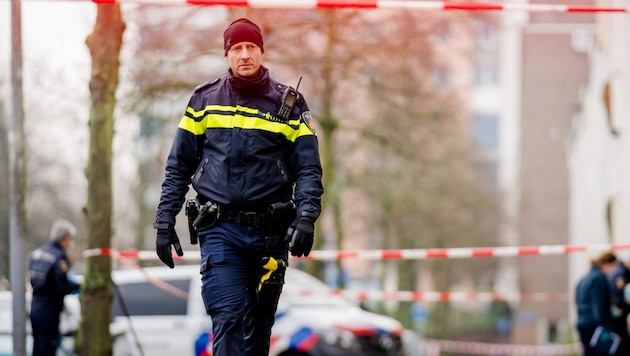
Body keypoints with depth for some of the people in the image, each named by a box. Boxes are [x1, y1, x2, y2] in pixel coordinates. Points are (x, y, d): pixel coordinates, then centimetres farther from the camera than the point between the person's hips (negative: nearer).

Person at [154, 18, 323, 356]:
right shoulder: (205, 100, 6)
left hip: (269, 234, 1)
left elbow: (308, 169, 1)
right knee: (228, 318, -14)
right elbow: (178, 167, 10)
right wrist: (164, 221, 3)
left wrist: (306, 217, -15)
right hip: (219, 230, -1)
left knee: (259, 325, 10)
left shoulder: (289, 104, 5)